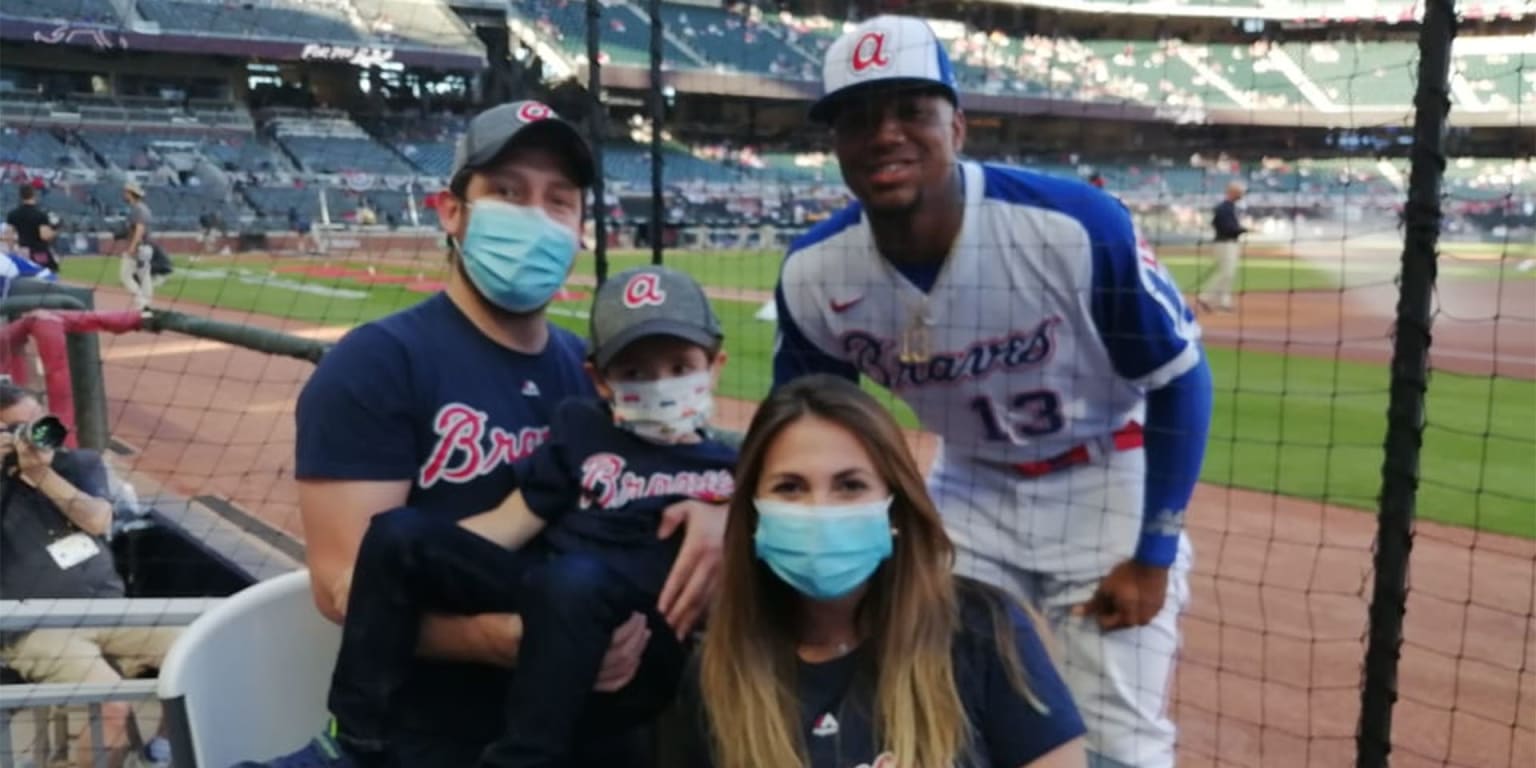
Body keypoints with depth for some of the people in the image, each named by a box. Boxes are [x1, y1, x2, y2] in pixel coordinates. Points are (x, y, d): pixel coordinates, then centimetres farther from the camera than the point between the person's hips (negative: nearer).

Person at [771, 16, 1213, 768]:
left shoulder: (1078, 226, -29)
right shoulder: (814, 274, -18)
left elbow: (1179, 380, -15)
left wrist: (1154, 553, -13)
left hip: (1109, 479, -3)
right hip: (971, 487, 3)